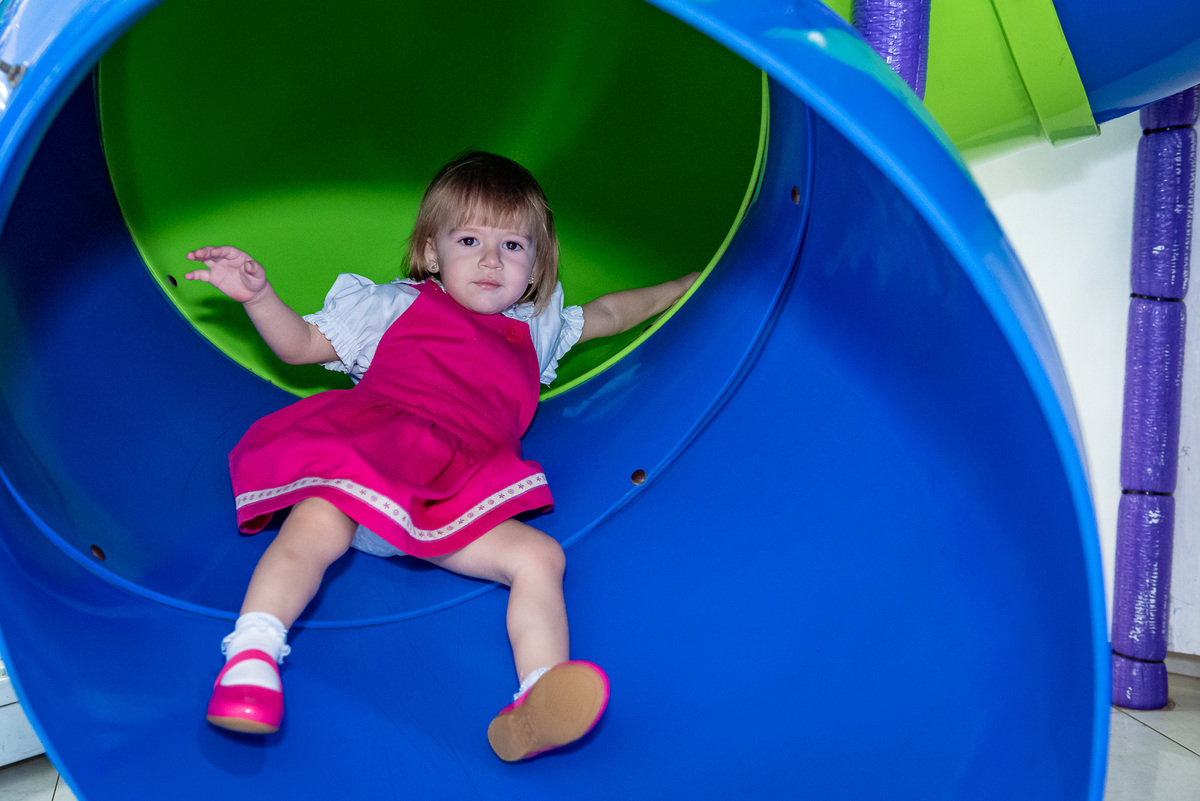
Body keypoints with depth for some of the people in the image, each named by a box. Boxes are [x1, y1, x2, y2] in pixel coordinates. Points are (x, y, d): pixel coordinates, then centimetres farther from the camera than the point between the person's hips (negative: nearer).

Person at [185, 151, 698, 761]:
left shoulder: (535, 329, 31)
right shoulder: (395, 305, 21)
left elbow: (609, 313, 44)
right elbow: (299, 345, 20)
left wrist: (689, 286, 44)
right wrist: (258, 295, 3)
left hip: (458, 500, 3)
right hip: (360, 458, -2)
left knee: (539, 555, -21)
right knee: (318, 523, -35)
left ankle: (535, 707, -35)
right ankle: (251, 657, -35)